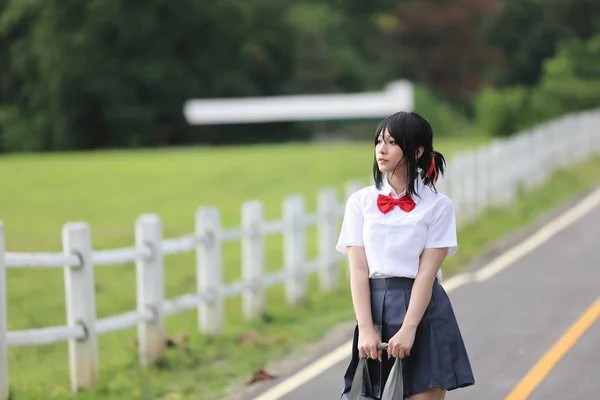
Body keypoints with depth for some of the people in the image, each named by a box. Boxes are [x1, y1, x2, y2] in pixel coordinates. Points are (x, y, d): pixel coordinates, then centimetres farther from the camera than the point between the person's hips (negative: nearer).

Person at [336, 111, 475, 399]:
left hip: (424, 312, -2)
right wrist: (366, 329, -12)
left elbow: (427, 272, -8)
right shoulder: (360, 202, 5)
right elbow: (358, 270, -2)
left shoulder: (437, 205, -1)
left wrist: (408, 329, -17)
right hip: (375, 308, 2)